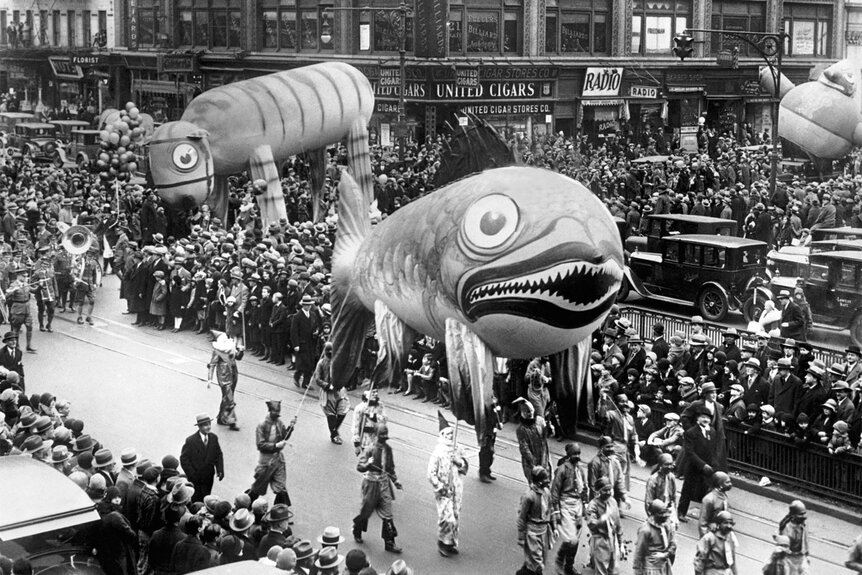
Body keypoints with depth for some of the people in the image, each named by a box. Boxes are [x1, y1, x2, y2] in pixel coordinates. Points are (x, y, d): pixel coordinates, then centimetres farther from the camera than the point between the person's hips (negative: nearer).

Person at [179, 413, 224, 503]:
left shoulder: (214, 438, -2)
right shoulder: (191, 440, -16)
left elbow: (218, 455, 4)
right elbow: (184, 459, -13)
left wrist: (220, 470, -8)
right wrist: (191, 474, -18)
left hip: (208, 477, 4)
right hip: (195, 478, -4)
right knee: (195, 500, 7)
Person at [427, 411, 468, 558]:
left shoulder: (457, 450, 6)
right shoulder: (438, 452, -12)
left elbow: (465, 467, 12)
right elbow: (431, 473, -13)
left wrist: (459, 462, -9)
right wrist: (440, 488, -15)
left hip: (456, 489, 6)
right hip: (444, 491, -6)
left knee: (456, 517, 11)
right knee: (447, 518, -10)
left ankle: (452, 542, 25)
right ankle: (442, 542, 8)